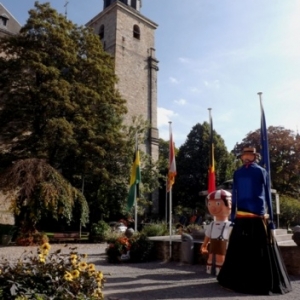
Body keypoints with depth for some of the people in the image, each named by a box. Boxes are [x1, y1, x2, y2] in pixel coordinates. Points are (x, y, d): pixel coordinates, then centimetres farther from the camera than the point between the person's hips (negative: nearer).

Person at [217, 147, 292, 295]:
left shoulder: (237, 173, 5)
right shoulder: (262, 172, 2)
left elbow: (234, 196, 5)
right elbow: (268, 197, 3)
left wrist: (233, 217, 8)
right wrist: (270, 218, 6)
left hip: (241, 217, 1)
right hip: (259, 217, -1)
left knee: (240, 250, 7)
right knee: (262, 251, 3)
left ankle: (236, 280, 16)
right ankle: (266, 283, 7)